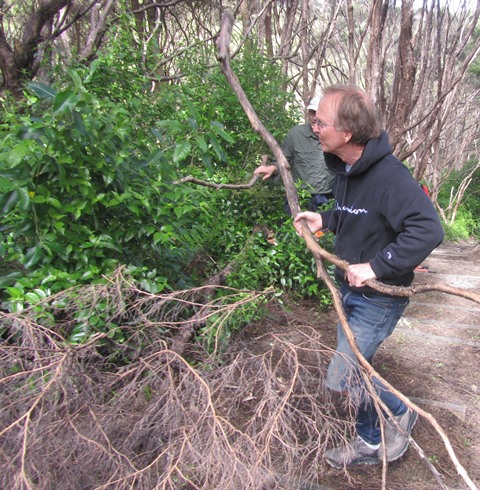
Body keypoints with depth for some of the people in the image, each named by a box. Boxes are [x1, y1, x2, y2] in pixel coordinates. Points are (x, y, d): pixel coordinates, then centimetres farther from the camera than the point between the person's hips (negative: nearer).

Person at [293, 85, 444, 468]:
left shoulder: (389, 175, -27)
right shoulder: (346, 167, 1)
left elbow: (429, 229, -34)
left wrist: (376, 265, -34)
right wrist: (324, 219, 4)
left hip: (379, 298, -9)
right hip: (351, 289, 9)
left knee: (341, 377, -5)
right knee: (355, 370, 19)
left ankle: (400, 412, 25)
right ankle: (370, 444, 42)